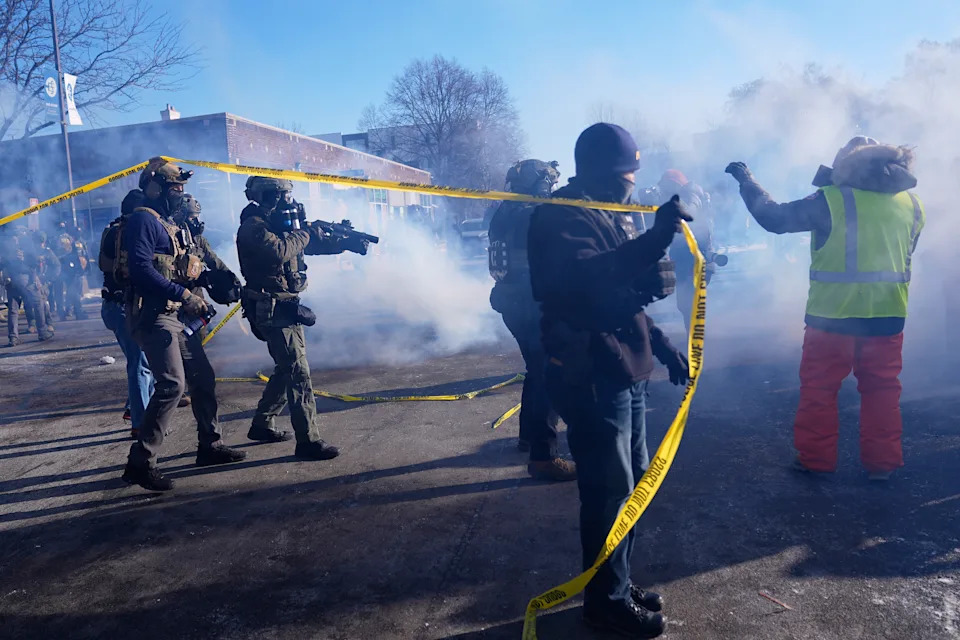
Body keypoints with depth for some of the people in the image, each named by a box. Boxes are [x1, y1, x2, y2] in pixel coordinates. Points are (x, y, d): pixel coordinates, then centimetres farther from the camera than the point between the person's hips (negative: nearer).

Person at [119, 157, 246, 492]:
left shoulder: (171, 225, 20)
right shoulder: (143, 220, -9)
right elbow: (141, 269, -22)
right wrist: (184, 295, -24)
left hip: (177, 315, 10)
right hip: (154, 315, -10)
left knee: (203, 378, 12)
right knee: (171, 384, -17)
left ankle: (210, 445, 23)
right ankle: (141, 462, -10)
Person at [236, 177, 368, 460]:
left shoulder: (280, 222, 14)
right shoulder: (253, 227, -14)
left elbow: (313, 243, 15)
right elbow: (279, 251, -31)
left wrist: (346, 243, 1)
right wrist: (303, 232, -15)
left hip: (286, 307, 10)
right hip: (273, 310, -10)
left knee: (287, 369, 18)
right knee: (298, 373, -11)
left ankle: (262, 425, 31)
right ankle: (308, 441, -7)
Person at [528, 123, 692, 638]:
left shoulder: (613, 215, 17)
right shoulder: (560, 216, -14)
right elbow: (588, 280, -32)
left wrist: (662, 346, 17)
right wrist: (656, 239, -37)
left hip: (627, 369, 10)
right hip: (592, 375, -10)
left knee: (631, 481, 17)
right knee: (610, 490, -2)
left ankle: (617, 582, 33)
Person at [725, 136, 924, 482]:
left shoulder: (832, 200, -12)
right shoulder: (911, 202, 4)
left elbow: (775, 218, -7)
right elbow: (904, 252, 18)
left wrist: (746, 180, 4)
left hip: (834, 314, -4)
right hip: (888, 314, 4)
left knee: (819, 387, 10)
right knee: (881, 389, 15)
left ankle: (815, 457, 17)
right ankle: (882, 462, 20)